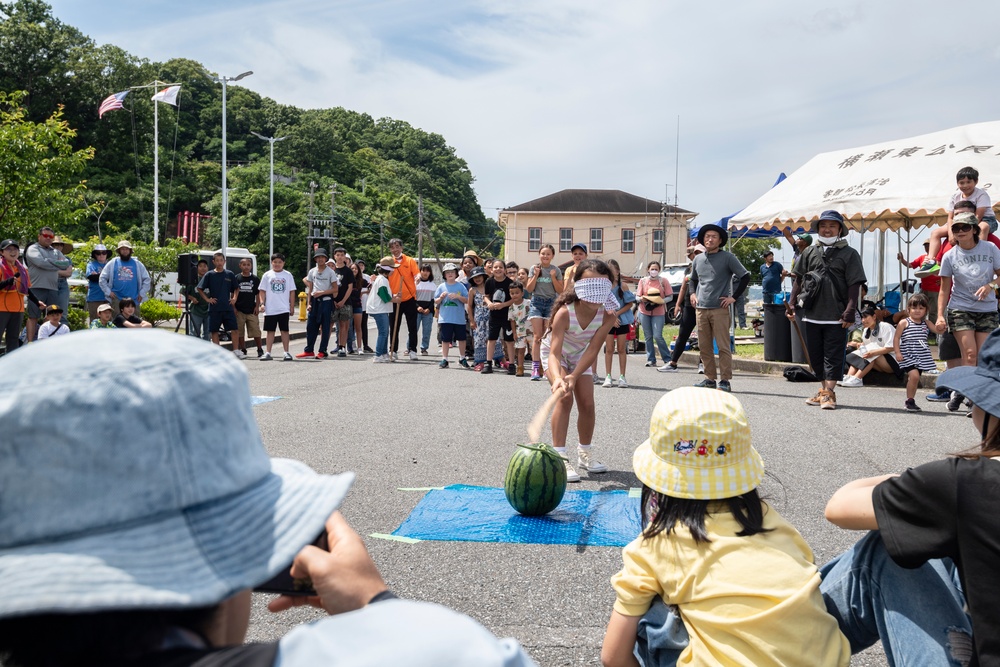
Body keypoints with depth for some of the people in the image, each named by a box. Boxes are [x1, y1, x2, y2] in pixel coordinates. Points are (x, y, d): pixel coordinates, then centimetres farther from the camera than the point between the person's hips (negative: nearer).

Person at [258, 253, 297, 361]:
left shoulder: (288, 275, 6)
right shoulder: (267, 275, 6)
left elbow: (292, 292, 6)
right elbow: (262, 291, 6)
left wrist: (292, 307, 2)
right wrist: (262, 303, -6)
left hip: (284, 309, 0)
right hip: (270, 309, 1)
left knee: (284, 330, 2)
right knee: (270, 330, 5)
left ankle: (286, 352, 7)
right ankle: (268, 353, 9)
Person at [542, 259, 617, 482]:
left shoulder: (607, 315, -29)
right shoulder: (565, 312, -38)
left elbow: (592, 350, -30)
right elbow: (554, 353, -42)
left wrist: (574, 376, -43)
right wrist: (557, 378, -61)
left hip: (579, 355, 4)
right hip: (556, 353, -4)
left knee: (587, 403, -1)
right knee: (564, 397, -21)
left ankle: (584, 453, 20)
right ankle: (559, 457, -19)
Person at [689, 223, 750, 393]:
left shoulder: (727, 258, -1)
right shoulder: (698, 259, 14)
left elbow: (745, 276, -2)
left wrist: (734, 297, -7)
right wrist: (693, 293, 13)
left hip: (720, 309, -5)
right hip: (701, 309, 5)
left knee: (723, 347, -5)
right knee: (704, 347, 7)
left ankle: (725, 381, -2)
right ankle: (710, 379, 15)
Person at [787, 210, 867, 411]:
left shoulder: (849, 254, 0)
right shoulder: (810, 252, 11)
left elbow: (855, 285, -4)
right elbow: (798, 279, 14)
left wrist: (850, 311, -11)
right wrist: (792, 304, 5)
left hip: (836, 317, -4)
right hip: (812, 314, 5)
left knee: (833, 356, -3)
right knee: (815, 355, 12)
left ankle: (829, 393, -1)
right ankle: (823, 389, 24)